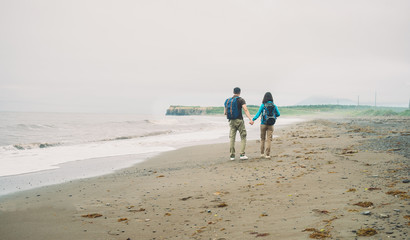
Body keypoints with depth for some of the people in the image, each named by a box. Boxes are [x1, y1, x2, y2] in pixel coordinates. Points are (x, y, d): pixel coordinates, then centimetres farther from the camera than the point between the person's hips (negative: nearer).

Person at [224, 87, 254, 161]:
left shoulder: (227, 101, 10)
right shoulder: (241, 100, -5)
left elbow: (225, 112, 15)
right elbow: (245, 110, -19)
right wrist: (250, 119, -27)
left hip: (231, 121, 4)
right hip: (239, 120, -4)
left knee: (232, 138, 8)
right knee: (243, 138, 5)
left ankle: (232, 155, 7)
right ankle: (242, 154, -2)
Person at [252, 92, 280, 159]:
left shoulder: (263, 105, -5)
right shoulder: (274, 106, 1)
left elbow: (258, 114, -10)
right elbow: (278, 114, 9)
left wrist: (252, 119, -9)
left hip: (263, 124, -1)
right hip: (271, 124, 1)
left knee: (262, 139, 14)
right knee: (269, 139, 2)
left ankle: (262, 153, 17)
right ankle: (267, 154, -2)